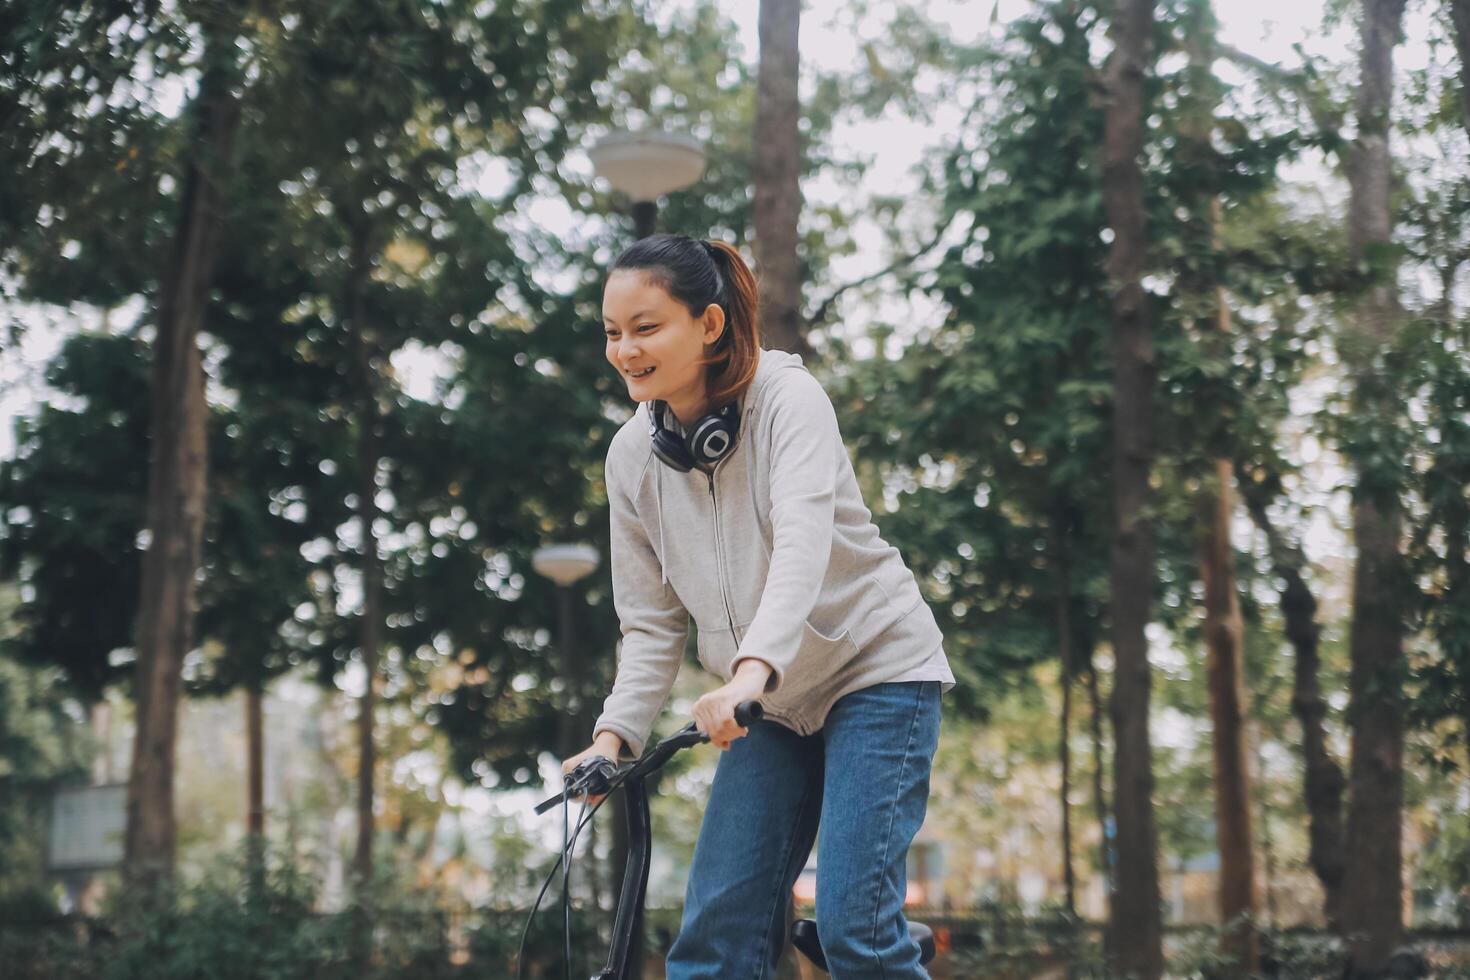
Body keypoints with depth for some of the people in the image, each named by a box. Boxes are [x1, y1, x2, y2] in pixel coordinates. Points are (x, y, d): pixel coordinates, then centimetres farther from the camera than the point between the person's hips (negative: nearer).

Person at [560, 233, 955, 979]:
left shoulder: (787, 398, -16)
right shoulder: (633, 454, -2)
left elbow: (803, 541, -33)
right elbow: (652, 623, 4)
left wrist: (753, 669, -48)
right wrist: (615, 733, -11)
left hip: (877, 669, -5)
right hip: (774, 705, 5)